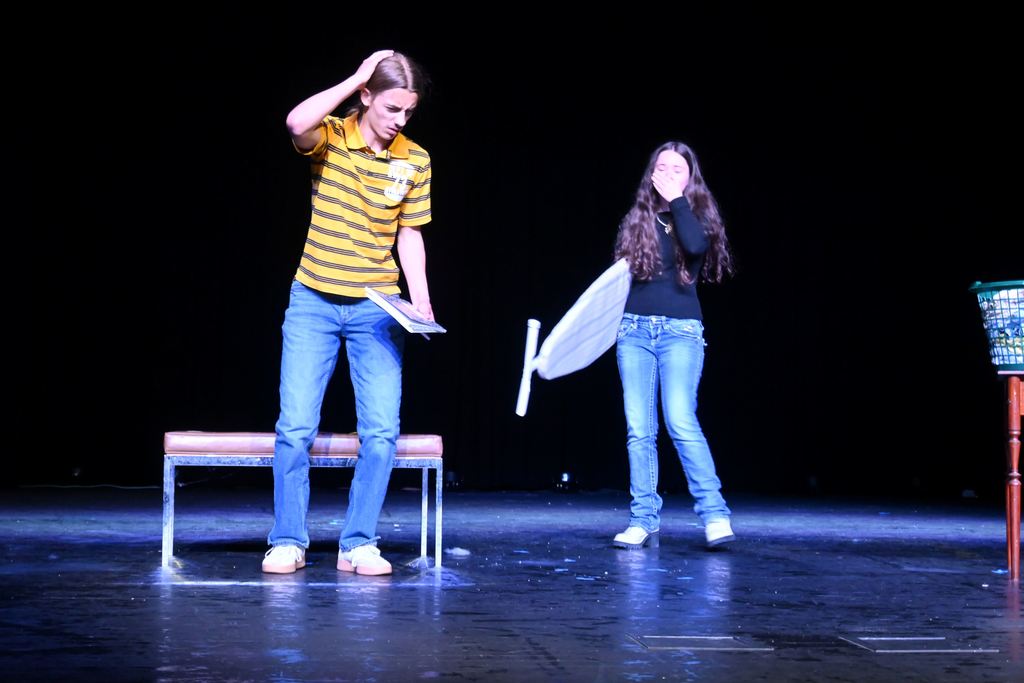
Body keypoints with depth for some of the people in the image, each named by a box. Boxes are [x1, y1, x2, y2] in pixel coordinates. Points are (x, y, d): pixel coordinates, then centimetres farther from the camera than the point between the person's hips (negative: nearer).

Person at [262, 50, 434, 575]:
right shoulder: (330, 137, -4)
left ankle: (359, 545, 6)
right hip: (313, 304, -2)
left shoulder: (415, 160, 3)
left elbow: (409, 235, 9)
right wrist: (357, 77, -20)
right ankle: (288, 542, 8)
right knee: (296, 427, -4)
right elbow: (298, 123, -29)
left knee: (381, 431, -5)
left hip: (377, 310, 2)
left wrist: (421, 300, -2)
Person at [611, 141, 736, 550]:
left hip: (680, 331, -3)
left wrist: (676, 198, -9)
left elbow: (697, 246, -16)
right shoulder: (636, 220, 14)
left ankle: (715, 514, -13)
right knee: (639, 429, -1)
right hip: (634, 330, 3)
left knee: (681, 422, -18)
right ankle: (643, 521, 4)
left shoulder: (697, 215, 6)